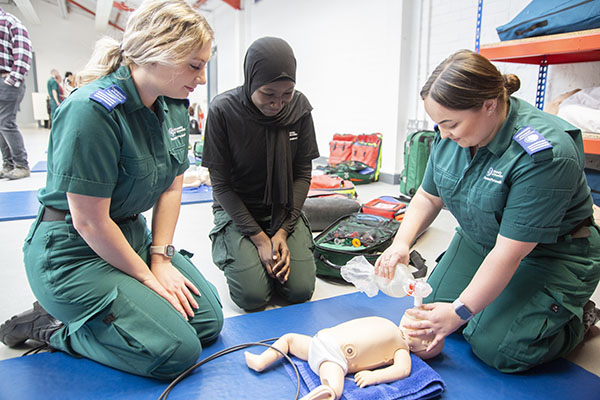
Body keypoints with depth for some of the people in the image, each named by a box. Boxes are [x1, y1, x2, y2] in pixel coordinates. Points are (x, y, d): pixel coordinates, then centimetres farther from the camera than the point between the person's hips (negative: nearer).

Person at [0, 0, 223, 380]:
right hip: (73, 250, -8)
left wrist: (161, 257, -5)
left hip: (132, 235, 8)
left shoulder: (174, 106, 0)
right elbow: (90, 222, -22)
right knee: (175, 350, -15)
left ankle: (86, 313, 16)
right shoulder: (93, 109, -25)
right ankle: (51, 327, 4)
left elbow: (172, 187, 4)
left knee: (208, 320, 3)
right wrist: (148, 277, -12)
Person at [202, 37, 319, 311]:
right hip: (237, 211, -2)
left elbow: (303, 173, -4)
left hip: (284, 210, 3)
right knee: (252, 295, -16)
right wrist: (259, 238, -17)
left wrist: (283, 231, -12)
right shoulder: (223, 110, -17)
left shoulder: (299, 108, -9)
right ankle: (231, 250, 15)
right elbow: (221, 184, -13)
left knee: (301, 290, -11)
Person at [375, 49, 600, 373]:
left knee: (495, 348, -14)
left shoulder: (544, 154, -33)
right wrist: (401, 242, -16)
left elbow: (509, 253, -31)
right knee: (434, 307, -1)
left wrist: (460, 311, -26)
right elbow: (429, 196, 0)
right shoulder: (451, 134, -12)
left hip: (548, 254, -6)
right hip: (480, 241, 7)